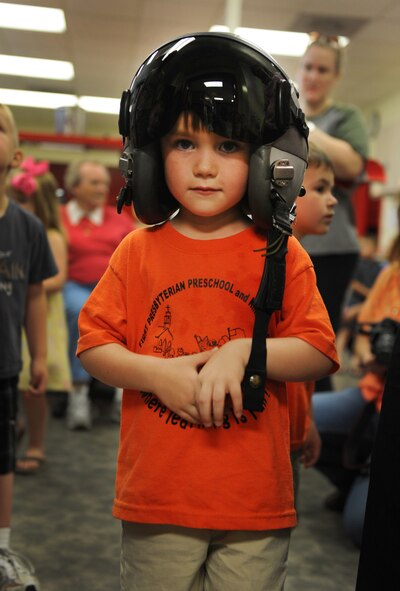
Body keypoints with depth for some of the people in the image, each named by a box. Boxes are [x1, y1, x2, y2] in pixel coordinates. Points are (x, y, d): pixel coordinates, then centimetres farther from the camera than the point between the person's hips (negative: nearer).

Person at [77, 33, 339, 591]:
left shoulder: (282, 255, -2)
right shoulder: (139, 251, 1)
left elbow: (319, 352, -5)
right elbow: (92, 345, 0)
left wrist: (242, 351, -19)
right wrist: (157, 373, -16)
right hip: (157, 499, 1)